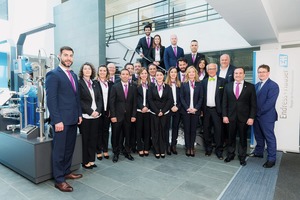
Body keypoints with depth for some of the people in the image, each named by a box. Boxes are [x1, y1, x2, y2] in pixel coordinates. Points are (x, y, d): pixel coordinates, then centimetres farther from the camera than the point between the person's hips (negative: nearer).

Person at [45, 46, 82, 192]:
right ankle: (59, 180, 17)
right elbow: (51, 99, -16)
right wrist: (57, 120, -19)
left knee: (69, 148, 17)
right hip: (61, 120, -7)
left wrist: (79, 114, 13)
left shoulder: (73, 75, 14)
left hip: (73, 119, 8)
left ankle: (67, 172, 33)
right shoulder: (53, 74, -10)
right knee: (59, 150, 4)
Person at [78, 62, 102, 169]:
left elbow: (99, 99, 10)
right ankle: (85, 161, 16)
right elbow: (79, 100, -10)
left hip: (96, 115, 5)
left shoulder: (95, 83, 12)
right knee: (85, 139, 4)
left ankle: (91, 160, 21)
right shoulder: (79, 83, -3)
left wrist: (98, 111, -5)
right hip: (85, 115, -5)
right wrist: (90, 111, -14)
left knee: (93, 138, 9)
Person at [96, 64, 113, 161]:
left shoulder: (111, 84, 8)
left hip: (107, 111, 3)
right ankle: (98, 151, 18)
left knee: (106, 130, 12)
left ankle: (105, 150, 24)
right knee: (99, 131, 6)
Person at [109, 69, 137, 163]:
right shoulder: (115, 87, -1)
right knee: (116, 135, 7)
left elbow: (134, 103, 5)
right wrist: (113, 115, -10)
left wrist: (134, 115, -1)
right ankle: (116, 153, 23)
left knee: (128, 135, 9)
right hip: (117, 115, -2)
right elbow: (111, 102, -4)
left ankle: (127, 152, 25)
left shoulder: (133, 88, 6)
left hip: (128, 116, 2)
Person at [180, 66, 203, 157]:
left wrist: (196, 108, -10)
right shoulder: (184, 84, 3)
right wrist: (187, 108, -11)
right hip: (186, 111, 0)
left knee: (193, 130, 7)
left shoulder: (199, 84, 5)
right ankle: (187, 148, 15)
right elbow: (181, 97, -1)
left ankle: (192, 147, 18)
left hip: (195, 111, 1)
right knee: (187, 130, 5)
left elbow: (201, 98, 2)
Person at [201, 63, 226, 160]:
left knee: (218, 130, 1)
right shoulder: (203, 81, 9)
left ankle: (219, 150, 15)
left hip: (216, 109, -3)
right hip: (206, 109, 3)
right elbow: (201, 96, 7)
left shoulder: (222, 81, 0)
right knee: (206, 130, 11)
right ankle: (208, 149, 26)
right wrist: (201, 109, 1)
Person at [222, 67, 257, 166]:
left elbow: (253, 104, -3)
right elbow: (224, 102, 4)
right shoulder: (228, 86, 5)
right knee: (231, 137, 12)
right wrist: (224, 115, -3)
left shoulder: (250, 87, -1)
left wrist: (251, 117, -9)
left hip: (244, 117, -1)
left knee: (243, 138, 10)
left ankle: (242, 157, 25)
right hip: (231, 117, 2)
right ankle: (230, 155, 28)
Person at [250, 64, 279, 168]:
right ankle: (258, 152, 35)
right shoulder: (257, 85, 12)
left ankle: (271, 159, 15)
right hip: (256, 116, 7)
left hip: (267, 116, -7)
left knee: (269, 137, 4)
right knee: (258, 136, 19)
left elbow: (270, 102, -19)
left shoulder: (273, 85, -12)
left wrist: (259, 112, -17)